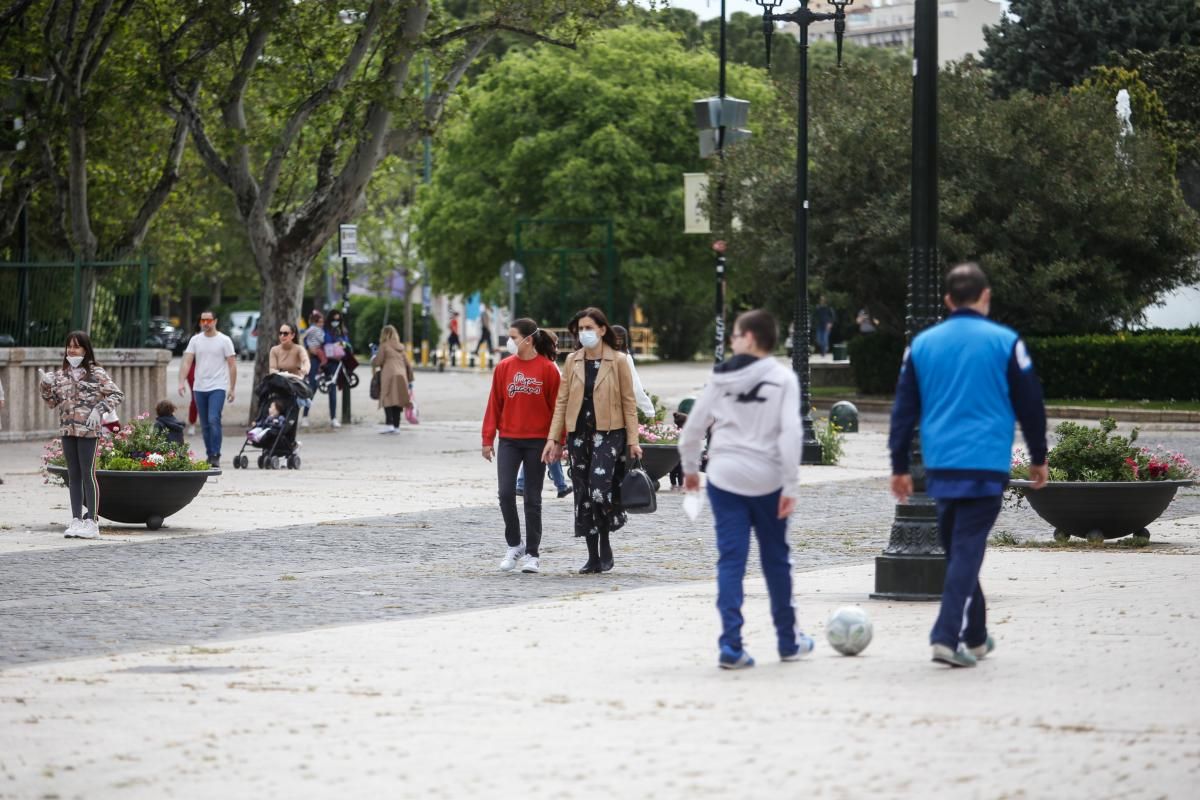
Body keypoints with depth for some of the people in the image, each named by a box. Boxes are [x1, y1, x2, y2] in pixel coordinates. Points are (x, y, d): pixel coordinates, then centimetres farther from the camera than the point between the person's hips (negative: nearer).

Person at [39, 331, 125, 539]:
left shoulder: (96, 373, -4)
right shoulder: (61, 374, 11)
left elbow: (117, 394, -5)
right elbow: (53, 402, 13)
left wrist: (99, 410, -14)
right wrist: (45, 386, -3)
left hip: (88, 430, -5)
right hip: (67, 430, 5)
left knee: (88, 474, -4)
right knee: (73, 475, 9)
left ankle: (92, 522, 0)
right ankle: (76, 520, 14)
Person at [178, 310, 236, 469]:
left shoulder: (224, 341, -2)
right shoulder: (195, 340, 8)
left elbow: (232, 365, -1)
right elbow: (186, 362, 1)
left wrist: (232, 388, -5)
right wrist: (182, 382, -13)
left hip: (218, 387, -4)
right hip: (199, 388, 4)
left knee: (214, 420, -19)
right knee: (205, 424, 10)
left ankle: (215, 457, -18)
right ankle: (209, 455, 20)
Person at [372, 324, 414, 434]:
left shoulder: (384, 346, 1)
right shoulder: (401, 348, 19)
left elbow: (378, 362, -4)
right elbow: (408, 364, 18)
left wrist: (373, 358, 19)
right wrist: (410, 380, 22)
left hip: (389, 376, -6)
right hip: (401, 376, 6)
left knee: (387, 400, -7)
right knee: (398, 401, 8)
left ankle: (389, 424, -20)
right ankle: (396, 426, 6)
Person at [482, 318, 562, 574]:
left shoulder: (548, 369, -4)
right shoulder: (504, 368, 4)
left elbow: (557, 407, -3)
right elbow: (494, 404, 7)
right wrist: (488, 439, 4)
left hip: (537, 442, -2)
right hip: (508, 441, 2)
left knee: (532, 498, 4)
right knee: (506, 493, -7)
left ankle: (532, 554, 12)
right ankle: (514, 545, 12)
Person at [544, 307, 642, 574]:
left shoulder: (618, 361, -1)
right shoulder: (572, 361, 9)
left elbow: (628, 402, 0)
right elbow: (562, 401, 9)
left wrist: (633, 440, -6)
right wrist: (553, 437, 3)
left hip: (609, 433, -4)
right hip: (578, 433, 4)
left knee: (600, 487, -19)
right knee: (583, 494, 5)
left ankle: (605, 544, 3)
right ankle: (593, 557, 13)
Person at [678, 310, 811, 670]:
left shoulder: (721, 378, 3)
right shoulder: (783, 378, -4)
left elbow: (693, 428, 6)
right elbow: (790, 432, -13)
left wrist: (690, 468, 22)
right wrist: (791, 485, -12)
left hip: (725, 478, 1)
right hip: (767, 481, -1)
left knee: (730, 560, 0)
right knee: (776, 560, 13)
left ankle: (731, 644, -10)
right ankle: (789, 640, 25)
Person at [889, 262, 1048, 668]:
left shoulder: (921, 344, 8)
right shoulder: (1005, 342, -1)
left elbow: (903, 409, 10)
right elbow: (1030, 404, 3)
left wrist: (899, 466, 15)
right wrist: (1038, 458, 14)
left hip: (940, 466, 4)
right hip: (986, 464, -4)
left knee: (955, 548, 16)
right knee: (967, 550, -5)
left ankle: (975, 637, 25)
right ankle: (949, 637, -15)